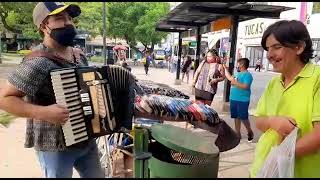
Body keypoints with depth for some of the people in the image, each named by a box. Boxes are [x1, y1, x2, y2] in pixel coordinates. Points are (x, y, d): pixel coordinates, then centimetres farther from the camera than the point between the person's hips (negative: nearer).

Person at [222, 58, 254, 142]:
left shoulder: (247, 75, -12)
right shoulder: (238, 74, 15)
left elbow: (245, 86, -25)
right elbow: (230, 78, 30)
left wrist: (235, 83, -20)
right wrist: (225, 68, 32)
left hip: (242, 101, -9)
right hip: (234, 99, 9)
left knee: (243, 118, -1)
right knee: (236, 117, 14)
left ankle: (250, 132, 22)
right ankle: (237, 133, 24)